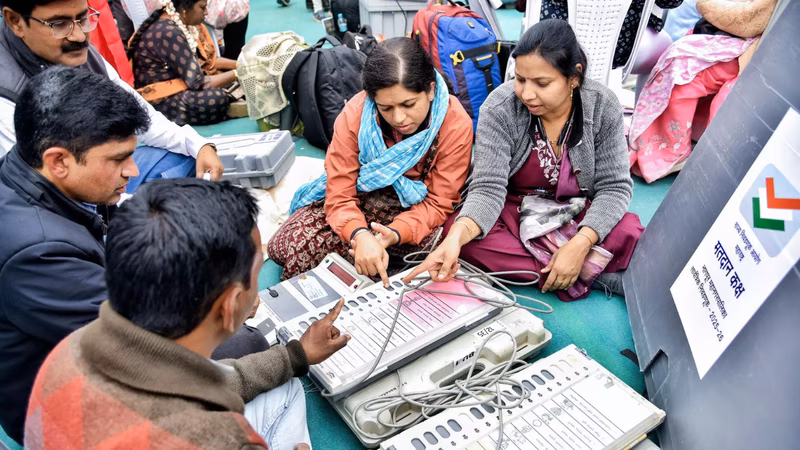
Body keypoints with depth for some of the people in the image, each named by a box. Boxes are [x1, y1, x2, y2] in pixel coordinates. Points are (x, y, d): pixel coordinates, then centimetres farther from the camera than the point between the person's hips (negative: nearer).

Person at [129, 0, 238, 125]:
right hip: (159, 100, -10)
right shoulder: (169, 33, -25)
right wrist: (237, 74, -18)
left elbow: (206, 60, 10)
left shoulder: (182, 22, 2)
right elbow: (197, 83, -26)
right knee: (217, 98, -32)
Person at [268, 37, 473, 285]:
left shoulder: (456, 124, -21)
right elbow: (340, 194, -18)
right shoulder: (355, 114, -18)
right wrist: (360, 235, -41)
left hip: (414, 209, -2)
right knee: (283, 246, -13)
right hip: (360, 198, 3)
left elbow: (438, 203, -15)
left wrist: (396, 233, -35)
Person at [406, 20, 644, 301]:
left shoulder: (603, 108, -13)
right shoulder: (500, 107, -19)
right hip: (513, 213, 1)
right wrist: (456, 237, -44)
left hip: (580, 217, -1)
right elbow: (488, 188, -24)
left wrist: (580, 244, -29)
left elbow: (614, 186, -13)